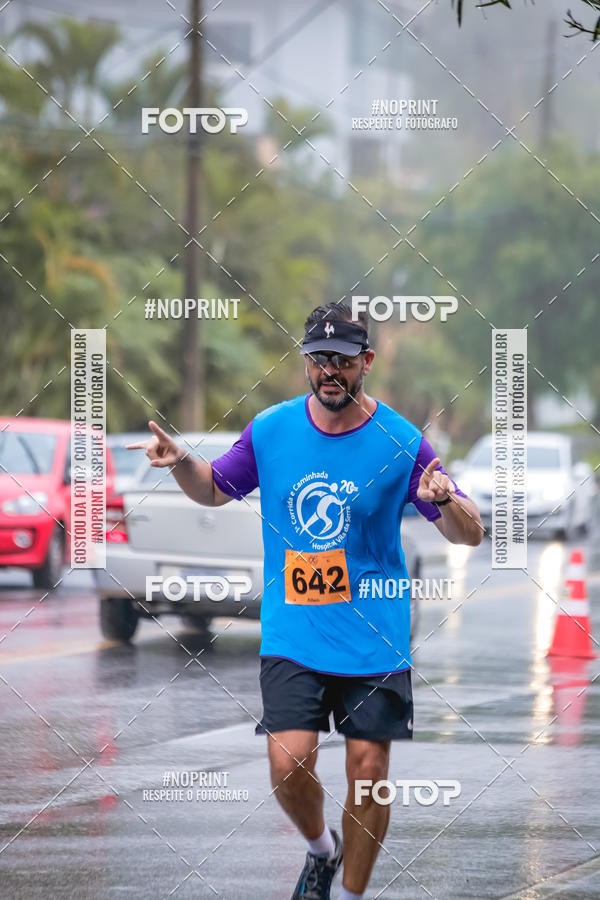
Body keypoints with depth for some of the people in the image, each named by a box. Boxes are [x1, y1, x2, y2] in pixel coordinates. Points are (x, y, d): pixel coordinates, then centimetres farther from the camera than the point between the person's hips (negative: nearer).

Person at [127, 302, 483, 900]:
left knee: (368, 771, 0)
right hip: (291, 635, 1)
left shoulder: (400, 442, -6)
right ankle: (321, 850, 23)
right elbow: (214, 490, 17)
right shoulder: (270, 430, 1)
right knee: (288, 765, -9)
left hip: (374, 642, -1)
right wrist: (181, 464, -4)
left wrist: (444, 501, -26)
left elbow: (468, 535, -4)